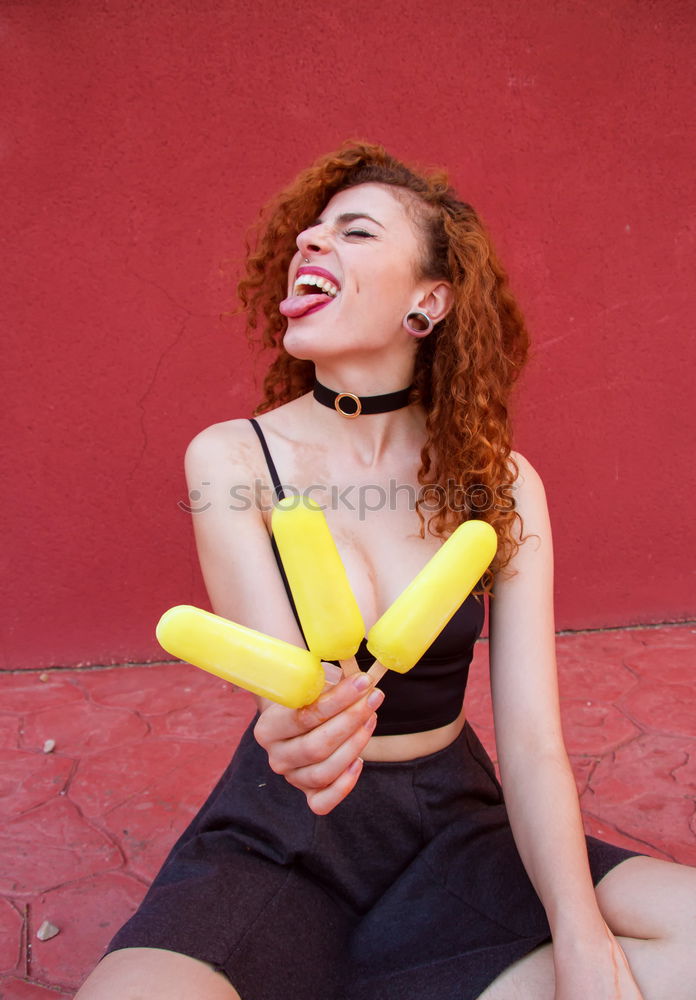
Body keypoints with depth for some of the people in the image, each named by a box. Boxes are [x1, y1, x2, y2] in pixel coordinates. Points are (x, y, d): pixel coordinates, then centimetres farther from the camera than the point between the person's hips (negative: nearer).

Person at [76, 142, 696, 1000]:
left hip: (453, 828, 4)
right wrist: (304, 724, -43)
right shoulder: (230, 461, -10)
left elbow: (532, 738, -11)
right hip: (282, 839, -2)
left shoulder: (503, 486, -7)